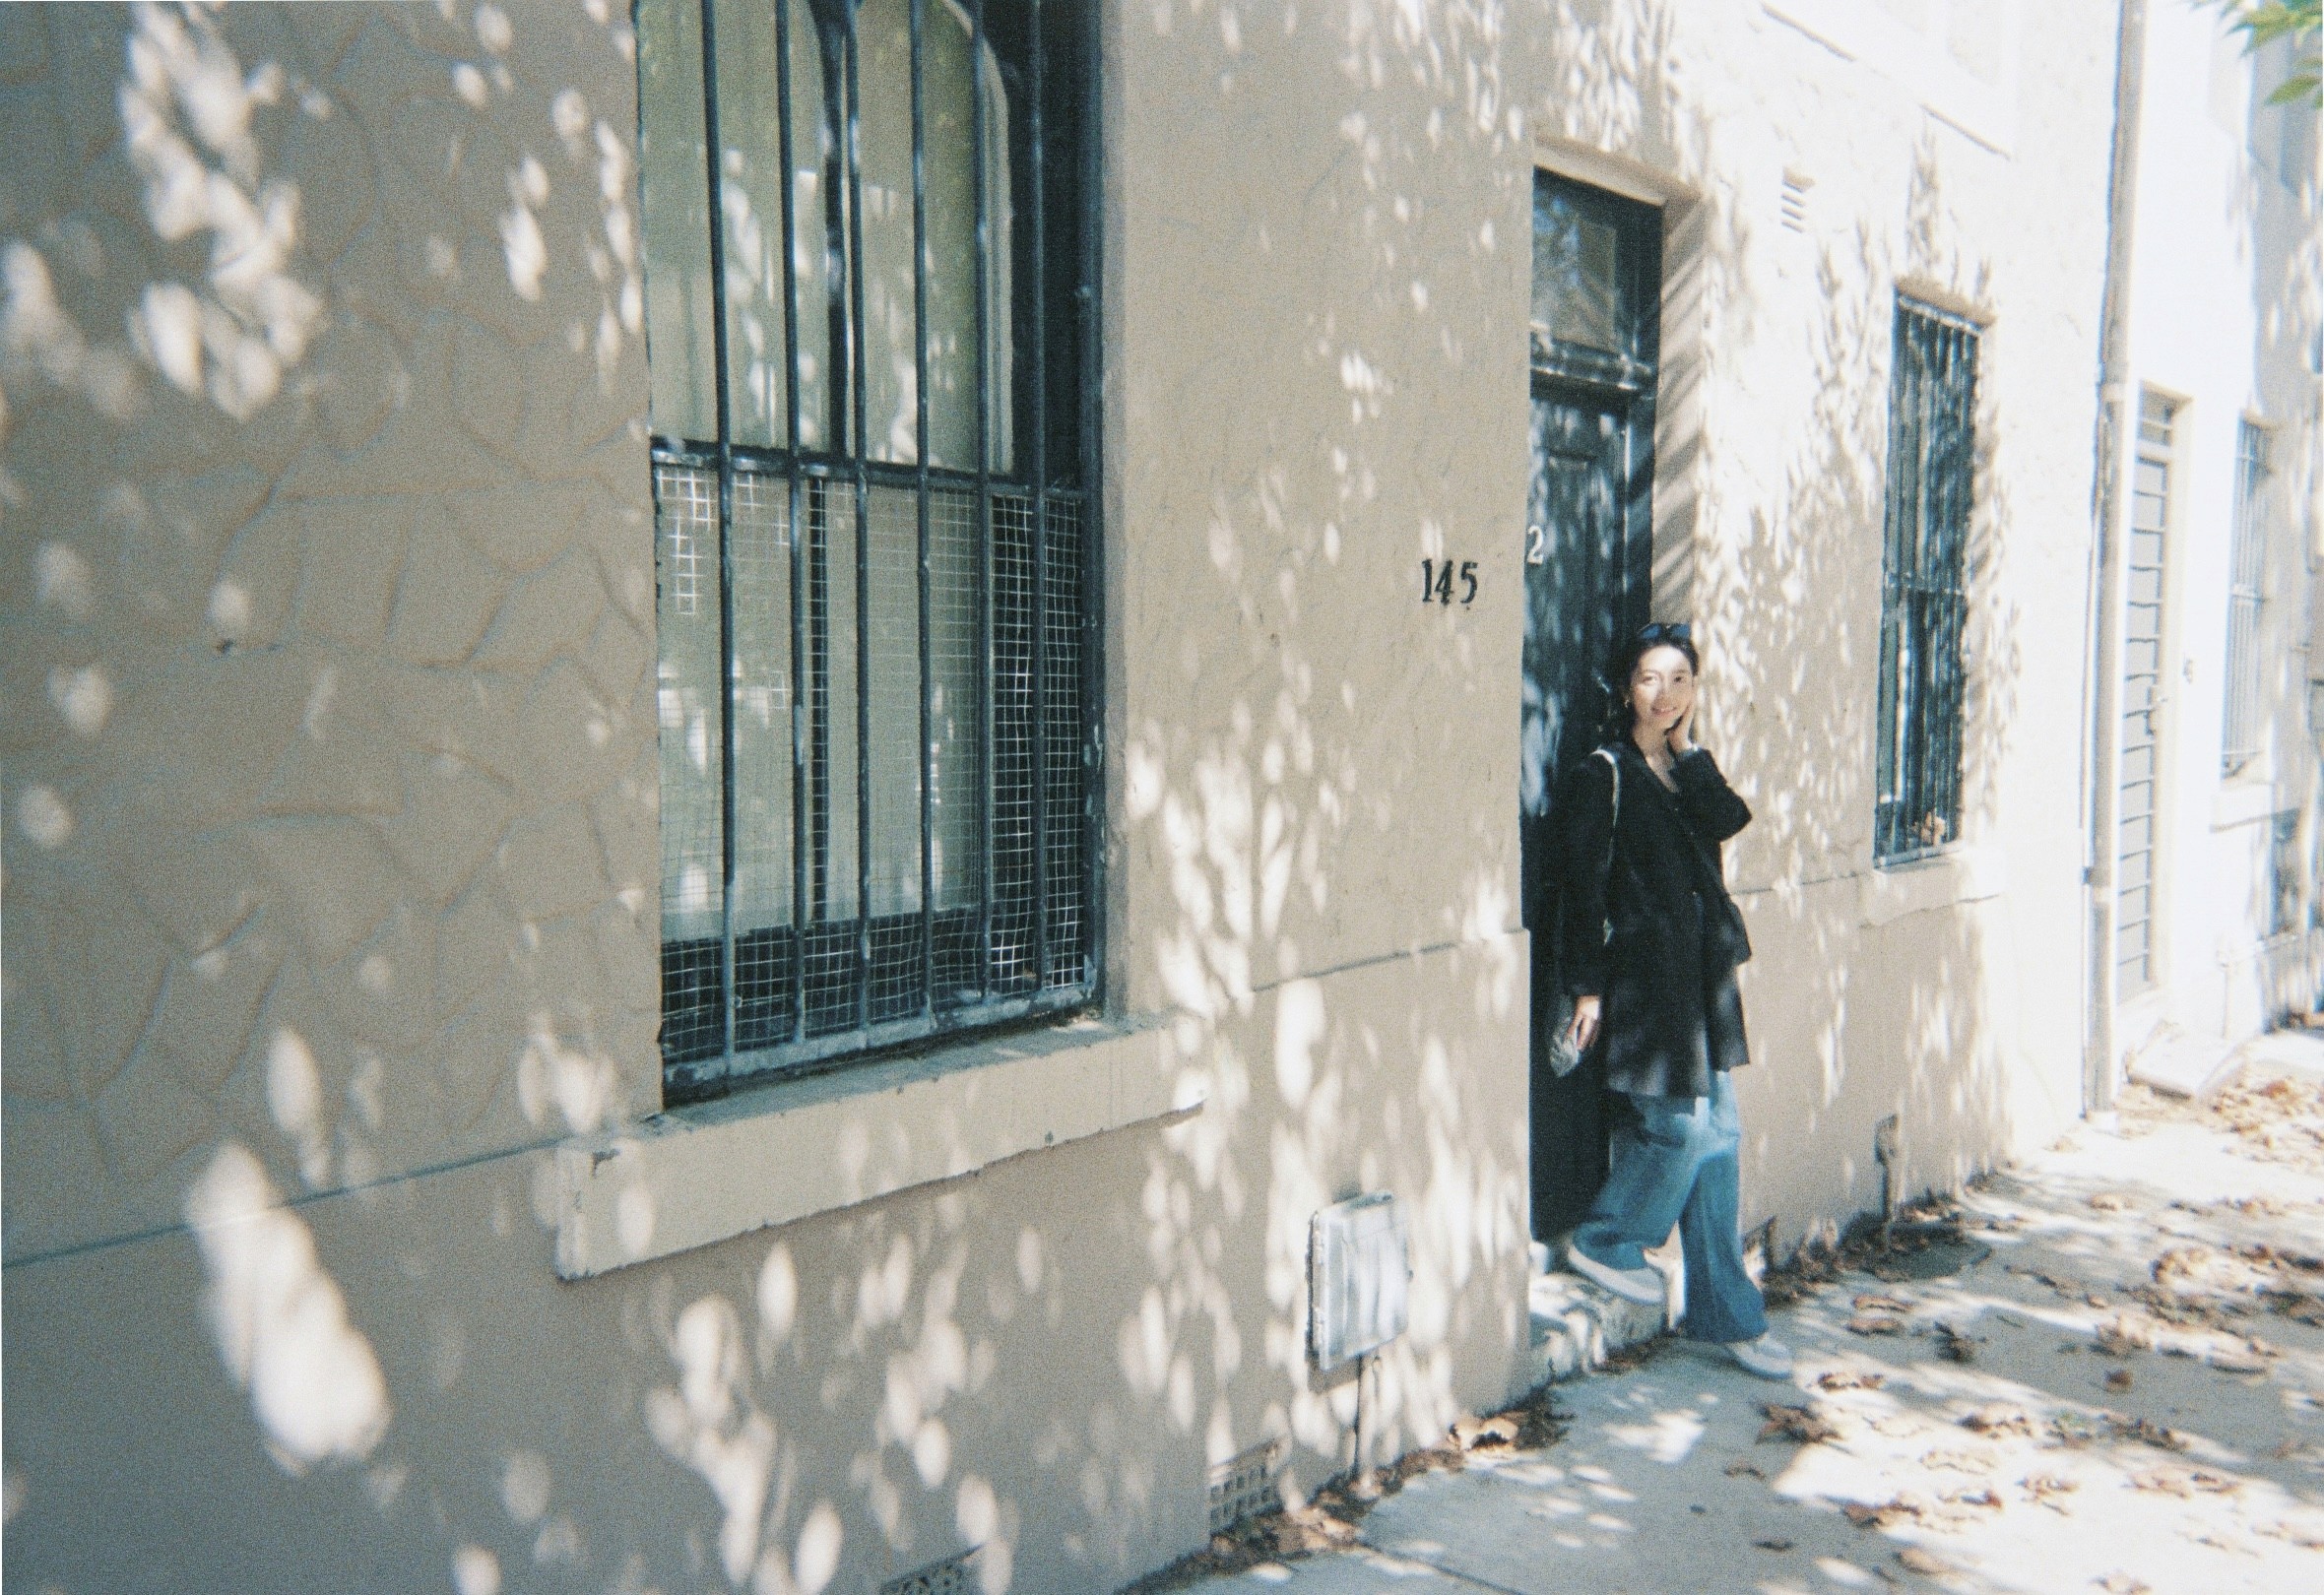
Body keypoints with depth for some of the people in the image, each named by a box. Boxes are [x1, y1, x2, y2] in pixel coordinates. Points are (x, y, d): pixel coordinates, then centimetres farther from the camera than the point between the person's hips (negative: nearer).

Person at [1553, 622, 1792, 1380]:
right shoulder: (1602, 776, -6)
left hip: (1703, 973, 7)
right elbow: (1585, 889, -9)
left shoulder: (1688, 772, 14)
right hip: (1642, 974, -7)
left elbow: (1727, 819, -8)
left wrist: (1686, 745, -4)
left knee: (1716, 1136, 7)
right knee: (1679, 1127, -7)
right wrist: (1588, 986, -12)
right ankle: (1603, 1240, 18)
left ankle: (1725, 1315, 15)